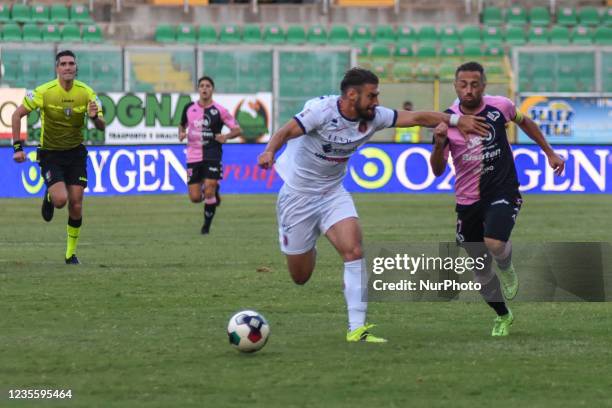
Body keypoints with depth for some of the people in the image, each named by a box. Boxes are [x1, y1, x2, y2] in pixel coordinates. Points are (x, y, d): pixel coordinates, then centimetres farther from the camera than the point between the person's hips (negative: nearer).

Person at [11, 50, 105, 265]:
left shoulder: (86, 92, -7)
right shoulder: (44, 92, -14)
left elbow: (101, 126, -4)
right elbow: (17, 115, -5)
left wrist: (95, 117, -28)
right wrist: (17, 146, -10)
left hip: (75, 152, 2)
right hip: (50, 153, -2)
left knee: (76, 205, -3)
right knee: (60, 200, -20)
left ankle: (71, 252, 14)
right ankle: (49, 198, 19)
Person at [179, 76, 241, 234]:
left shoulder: (219, 111, -4)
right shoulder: (189, 108, 5)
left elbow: (237, 130, 1)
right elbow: (182, 125, 23)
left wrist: (226, 137, -19)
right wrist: (181, 134, 1)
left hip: (212, 156, -3)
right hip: (193, 157, 3)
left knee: (209, 192, -13)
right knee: (195, 197, -2)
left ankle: (207, 225, 8)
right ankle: (213, 192, 34)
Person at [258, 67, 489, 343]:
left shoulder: (374, 117, -9)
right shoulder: (322, 110, -24)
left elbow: (417, 118, -5)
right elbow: (285, 132, -31)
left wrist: (456, 120, -10)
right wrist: (269, 151, -52)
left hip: (333, 193, 4)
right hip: (297, 193, -4)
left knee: (354, 252, -19)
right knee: (300, 277, 5)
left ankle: (356, 328, -15)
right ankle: (306, 249, 44)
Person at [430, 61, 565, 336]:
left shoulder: (499, 106, -8)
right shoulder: (447, 120, -8)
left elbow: (525, 122, 15)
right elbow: (438, 171, -9)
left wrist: (549, 152, 19)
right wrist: (439, 143, -28)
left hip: (503, 192, -2)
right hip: (468, 200, 2)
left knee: (495, 243, -30)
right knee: (481, 271, 11)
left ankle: (507, 269, 7)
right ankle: (503, 316, 37)